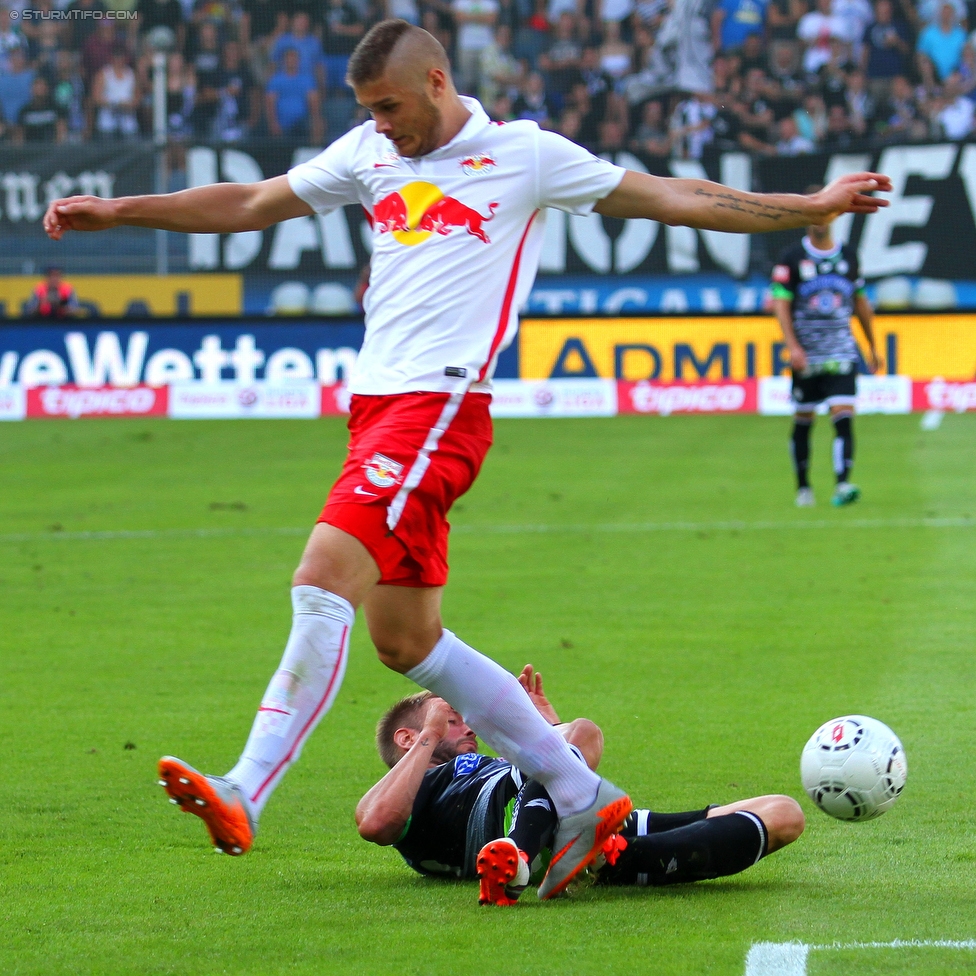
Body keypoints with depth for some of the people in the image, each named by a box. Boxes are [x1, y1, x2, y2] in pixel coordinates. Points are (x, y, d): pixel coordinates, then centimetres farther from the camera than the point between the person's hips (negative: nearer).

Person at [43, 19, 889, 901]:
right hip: (376, 399, 8)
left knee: (323, 583, -21)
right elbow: (249, 205, 24)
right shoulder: (370, 153, 16)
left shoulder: (524, 156, 0)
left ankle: (244, 797, -22)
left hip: (438, 404, -8)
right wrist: (116, 212, 22)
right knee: (405, 640, 7)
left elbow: (673, 199, 5)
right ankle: (585, 801, 15)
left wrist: (813, 207, 3)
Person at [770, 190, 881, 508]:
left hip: (842, 354, 1)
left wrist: (872, 347, 21)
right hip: (806, 356, -1)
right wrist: (792, 345, -17)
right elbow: (780, 303, -5)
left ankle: (843, 486, -23)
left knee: (843, 416, -14)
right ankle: (803, 488, 22)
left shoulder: (848, 255, 8)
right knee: (803, 421, 7)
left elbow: (860, 302, 18)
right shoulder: (792, 257, -1)